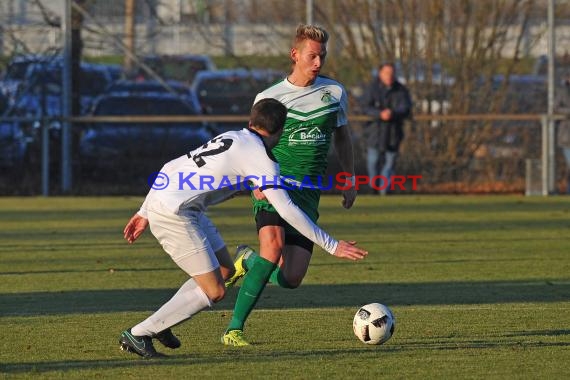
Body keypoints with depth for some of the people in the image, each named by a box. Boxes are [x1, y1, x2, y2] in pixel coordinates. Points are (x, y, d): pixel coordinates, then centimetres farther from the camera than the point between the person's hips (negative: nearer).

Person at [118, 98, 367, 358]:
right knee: (214, 292, -5)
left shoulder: (229, 138, 19)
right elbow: (287, 210, -13)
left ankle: (159, 324, 20)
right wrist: (331, 246, -8)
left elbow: (170, 169, 20)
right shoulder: (260, 158, -7)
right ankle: (137, 335, -1)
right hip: (174, 214, -9)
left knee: (224, 270, 17)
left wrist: (145, 213, 25)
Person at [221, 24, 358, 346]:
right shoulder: (269, 98, -1)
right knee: (274, 245, -30)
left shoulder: (335, 93, 7)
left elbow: (342, 137, 22)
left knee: (290, 279, -5)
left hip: (308, 195, 3)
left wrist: (350, 181, 19)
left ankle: (248, 260, 30)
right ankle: (234, 329, -24)